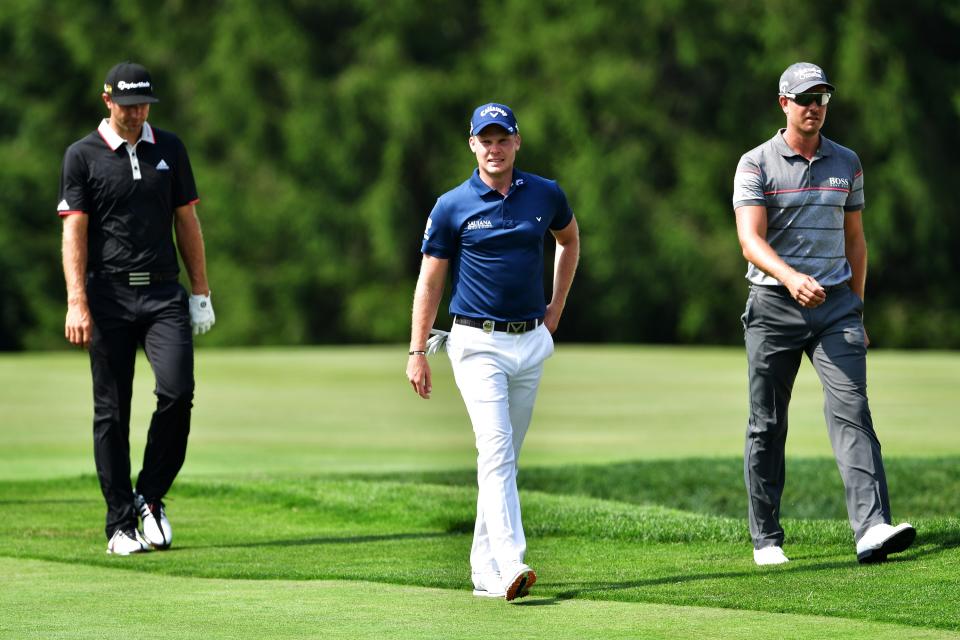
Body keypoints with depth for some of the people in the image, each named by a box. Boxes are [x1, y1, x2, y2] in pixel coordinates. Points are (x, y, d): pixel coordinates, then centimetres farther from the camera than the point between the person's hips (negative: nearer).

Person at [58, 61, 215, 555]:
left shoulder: (169, 149, 12)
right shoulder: (82, 156, 2)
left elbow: (187, 222, 15)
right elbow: (74, 232, -4)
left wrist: (201, 293, 9)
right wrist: (77, 302, -15)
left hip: (163, 293, 2)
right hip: (109, 296, -2)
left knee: (177, 392, -14)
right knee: (112, 412, 0)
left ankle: (151, 496, 5)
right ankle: (121, 524, 5)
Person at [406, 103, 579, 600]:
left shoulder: (545, 195, 4)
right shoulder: (452, 206, -4)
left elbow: (570, 240, 25)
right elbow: (430, 280, 1)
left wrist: (556, 307, 18)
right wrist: (417, 352, -3)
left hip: (531, 342, 4)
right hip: (478, 343, -4)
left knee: (506, 457, 9)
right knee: (495, 449, -18)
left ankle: (485, 568, 16)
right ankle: (511, 564, -28)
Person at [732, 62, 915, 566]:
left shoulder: (846, 163, 11)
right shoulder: (756, 164, -2)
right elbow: (750, 240, -14)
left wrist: (856, 307, 15)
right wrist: (791, 277, -32)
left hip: (835, 304, 2)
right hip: (773, 306, -2)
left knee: (851, 412, -13)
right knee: (766, 426, 3)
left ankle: (872, 528, -25)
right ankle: (766, 539, 12)